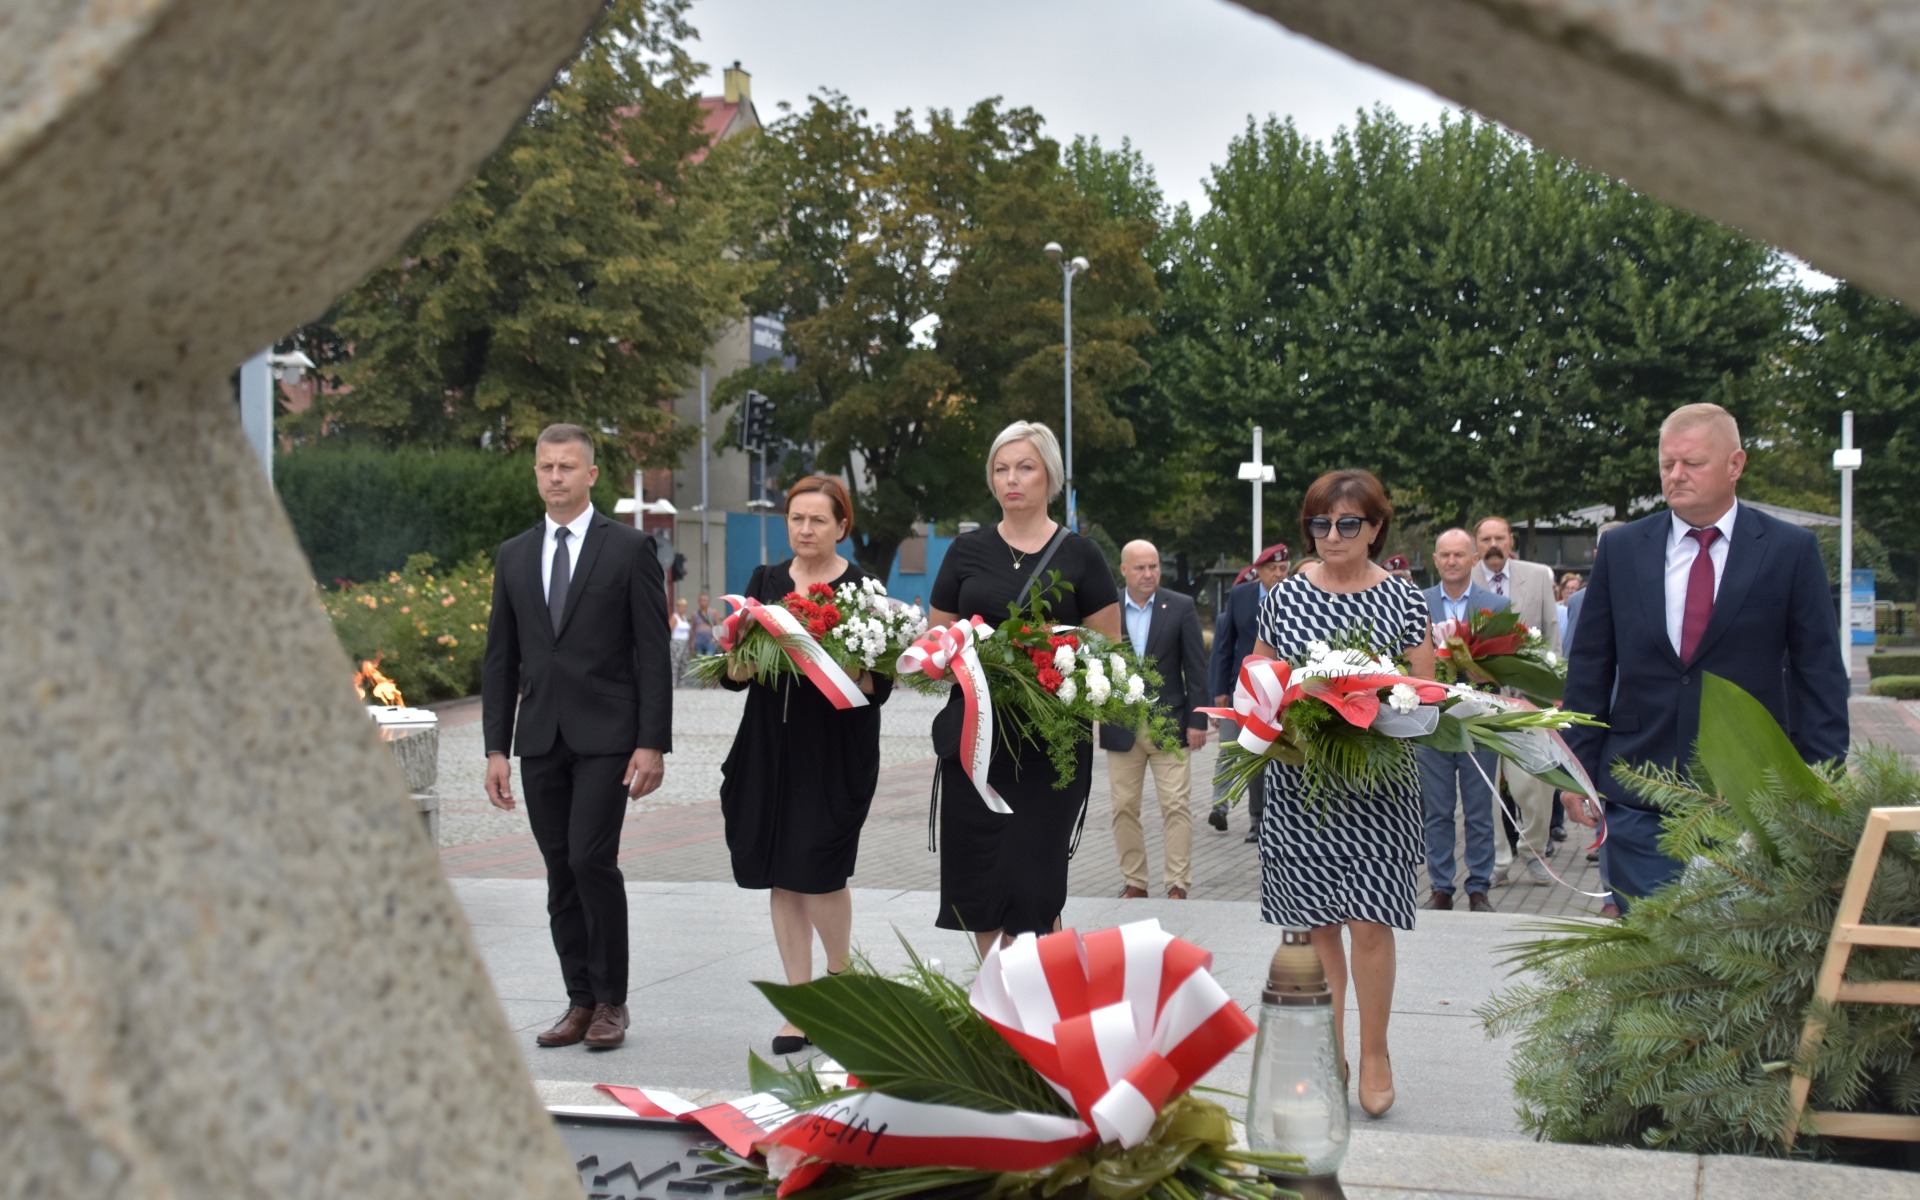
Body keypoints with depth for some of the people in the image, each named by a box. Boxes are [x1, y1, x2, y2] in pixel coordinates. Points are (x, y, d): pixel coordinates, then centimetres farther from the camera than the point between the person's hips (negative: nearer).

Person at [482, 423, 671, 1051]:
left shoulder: (629, 548, -1)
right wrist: (496, 747, 6)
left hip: (606, 735, -4)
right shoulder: (513, 555, 12)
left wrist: (652, 742, -10)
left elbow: (653, 651, -4)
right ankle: (580, 1001, 15)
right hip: (540, 738, 5)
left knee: (592, 859, -13)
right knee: (560, 873, 6)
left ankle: (611, 1000, 2)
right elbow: (500, 658, 13)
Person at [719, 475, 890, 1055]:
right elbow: (732, 672, 8)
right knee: (783, 878, 5)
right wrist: (744, 662, -14)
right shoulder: (765, 582, 10)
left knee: (818, 869, -9)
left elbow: (881, 684, -3)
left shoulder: (862, 589, -1)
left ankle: (840, 974, 20)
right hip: (770, 747, 4)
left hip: (835, 751, -4)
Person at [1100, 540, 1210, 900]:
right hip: (1122, 727, 1)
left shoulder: (1181, 607, -1)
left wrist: (1197, 720, -5)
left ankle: (1178, 885, 3)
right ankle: (1135, 882, 17)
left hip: (1169, 723, -1)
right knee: (1124, 807, 7)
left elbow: (1196, 667, -1)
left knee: (1176, 806, -2)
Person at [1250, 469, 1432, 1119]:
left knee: (1368, 924, -5)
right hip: (1298, 783, 2)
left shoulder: (1405, 602, 1)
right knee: (1316, 924, 6)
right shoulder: (1285, 596, 8)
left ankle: (1374, 1054, 13)